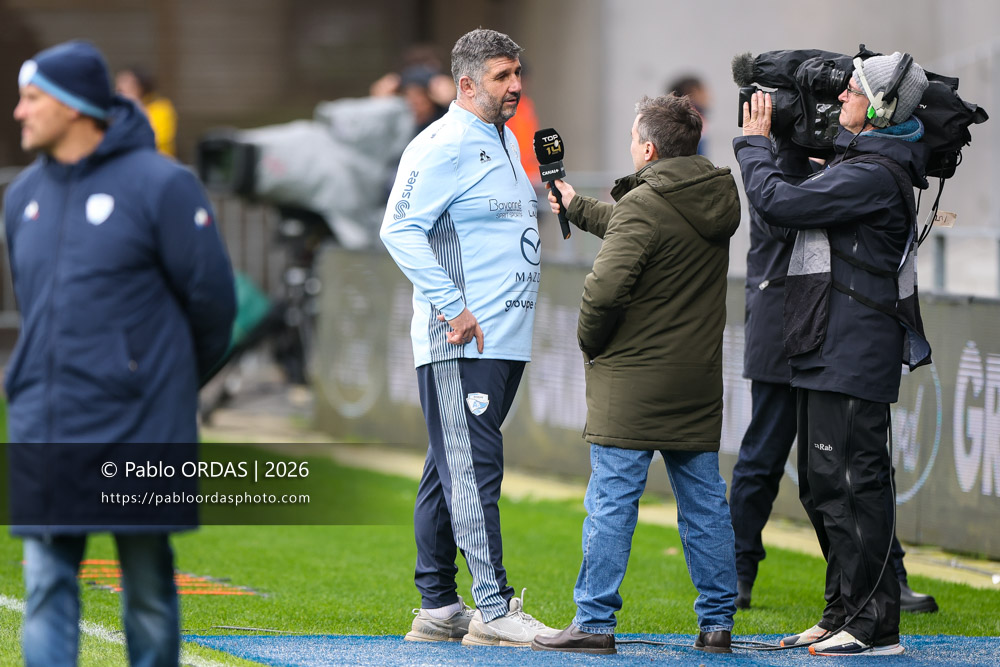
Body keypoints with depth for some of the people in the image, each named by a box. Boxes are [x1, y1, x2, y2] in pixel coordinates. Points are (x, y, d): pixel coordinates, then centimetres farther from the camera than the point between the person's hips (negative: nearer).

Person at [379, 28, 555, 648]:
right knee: (472, 469, -11)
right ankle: (494, 608, -15)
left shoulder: (506, 143, 19)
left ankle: (439, 608, 15)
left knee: (451, 471, 12)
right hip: (460, 342, -9)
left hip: (504, 339, 9)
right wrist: (453, 307, -20)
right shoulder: (443, 146, -10)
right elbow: (400, 229, -18)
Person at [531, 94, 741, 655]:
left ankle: (595, 623, -2)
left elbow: (605, 287, -26)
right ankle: (717, 623, 12)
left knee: (612, 503, -3)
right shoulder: (717, 200, 9)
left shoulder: (644, 205, -16)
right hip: (699, 378, 7)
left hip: (635, 379, -7)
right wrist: (577, 207, 38)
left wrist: (590, 342, -7)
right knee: (705, 503, 10)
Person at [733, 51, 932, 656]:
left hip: (854, 352, -11)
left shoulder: (874, 175, -16)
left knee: (850, 481, -10)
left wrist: (754, 143, -2)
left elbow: (779, 201, -18)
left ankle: (875, 623, -7)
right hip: (830, 351, 11)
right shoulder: (860, 162, 16)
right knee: (822, 485, 15)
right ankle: (844, 613, 21)